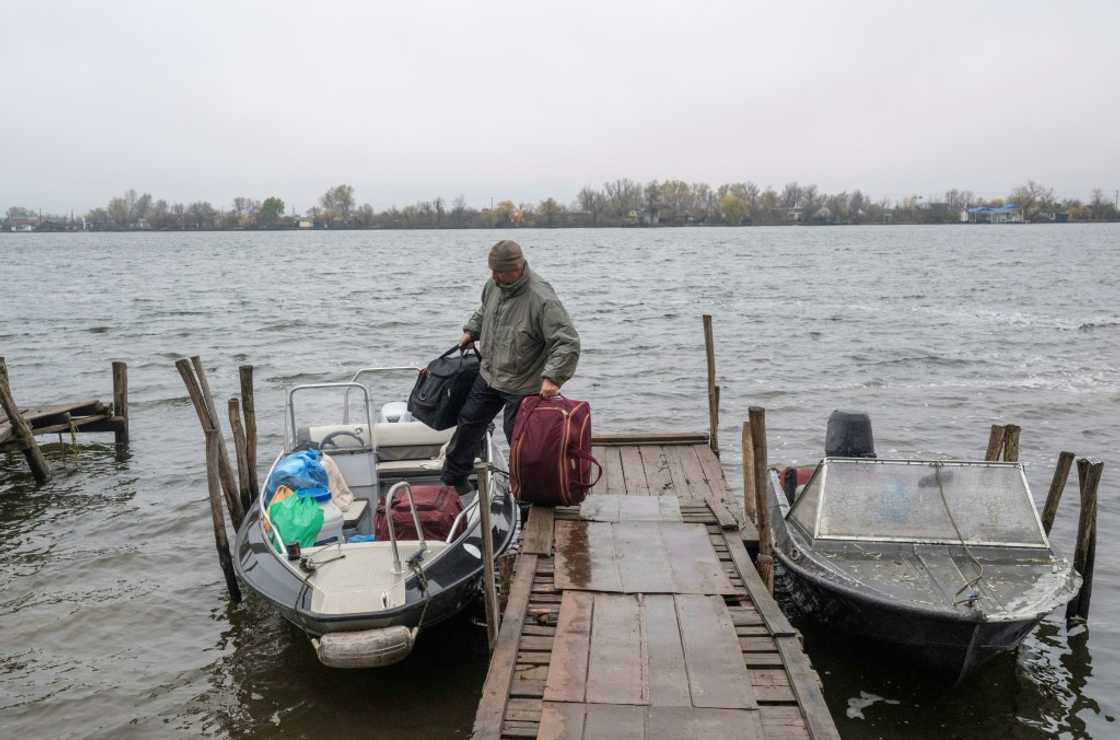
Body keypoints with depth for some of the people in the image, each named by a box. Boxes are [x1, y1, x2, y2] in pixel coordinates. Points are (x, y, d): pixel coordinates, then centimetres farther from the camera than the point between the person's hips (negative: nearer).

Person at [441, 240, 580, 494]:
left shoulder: (542, 299, -28)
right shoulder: (494, 284, -4)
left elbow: (567, 342, -30)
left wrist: (552, 377, -36)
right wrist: (470, 331, 15)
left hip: (522, 387, -7)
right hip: (488, 375, 7)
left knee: (518, 437, 4)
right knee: (469, 422, 16)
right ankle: (452, 478, 34)